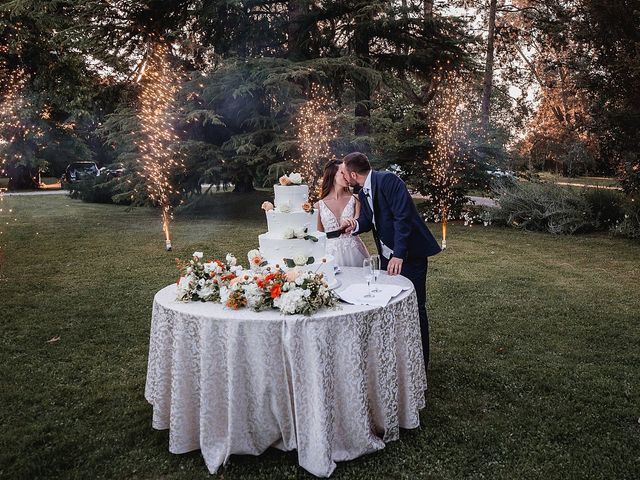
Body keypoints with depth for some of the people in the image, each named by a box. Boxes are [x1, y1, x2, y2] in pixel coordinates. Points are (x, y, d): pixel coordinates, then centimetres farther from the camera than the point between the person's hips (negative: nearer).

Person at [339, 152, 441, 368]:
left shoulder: (388, 180, -19)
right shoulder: (364, 193, 8)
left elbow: (403, 217, -25)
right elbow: (367, 220, 13)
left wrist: (399, 254, -30)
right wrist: (354, 225, -12)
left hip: (409, 255, -9)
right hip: (387, 256, 9)